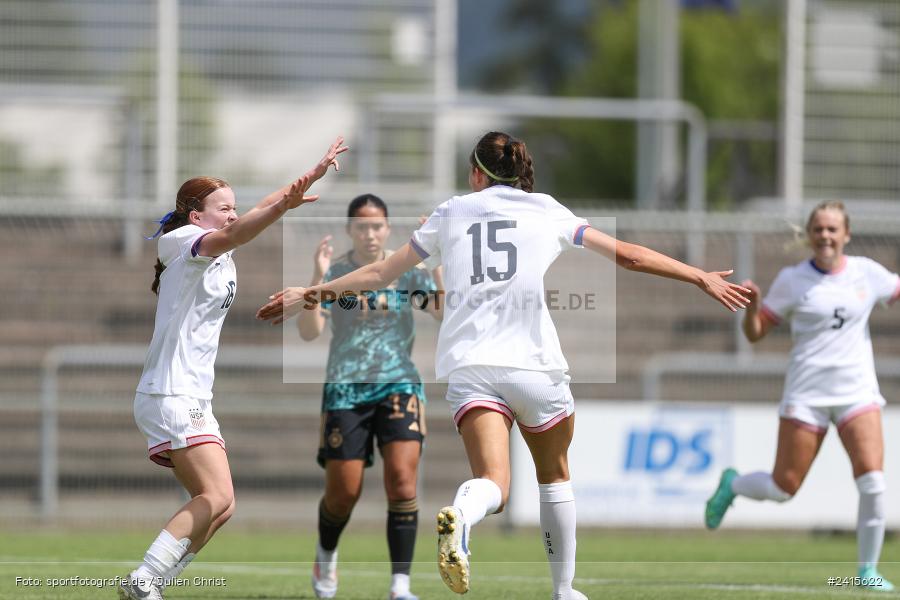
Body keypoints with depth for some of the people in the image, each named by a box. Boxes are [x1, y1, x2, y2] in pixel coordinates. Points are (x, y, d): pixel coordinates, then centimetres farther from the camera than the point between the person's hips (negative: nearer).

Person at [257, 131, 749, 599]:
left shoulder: (450, 213, 16)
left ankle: (460, 516, -48)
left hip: (469, 367, 0)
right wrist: (701, 277, 25)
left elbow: (380, 272, 20)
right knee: (555, 476, 22)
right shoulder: (548, 212, 13)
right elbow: (628, 255, 16)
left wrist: (310, 294, 31)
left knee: (493, 483, -14)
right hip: (534, 363, 0)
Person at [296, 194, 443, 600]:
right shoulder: (334, 273, 1)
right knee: (343, 493, 0)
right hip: (345, 390, 0)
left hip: (398, 385, 0)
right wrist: (318, 277, -20)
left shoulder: (407, 270, 4)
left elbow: (444, 314, -8)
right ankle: (326, 554, 34)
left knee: (402, 479, -17)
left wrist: (437, 269, -18)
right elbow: (308, 332, -10)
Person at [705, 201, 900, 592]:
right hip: (807, 394, -2)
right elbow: (755, 333, 3)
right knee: (783, 489, -1)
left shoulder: (867, 273, 4)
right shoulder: (792, 280, -2)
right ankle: (732, 485, 32)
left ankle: (868, 570, -1)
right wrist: (751, 306, -18)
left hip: (857, 393, 2)